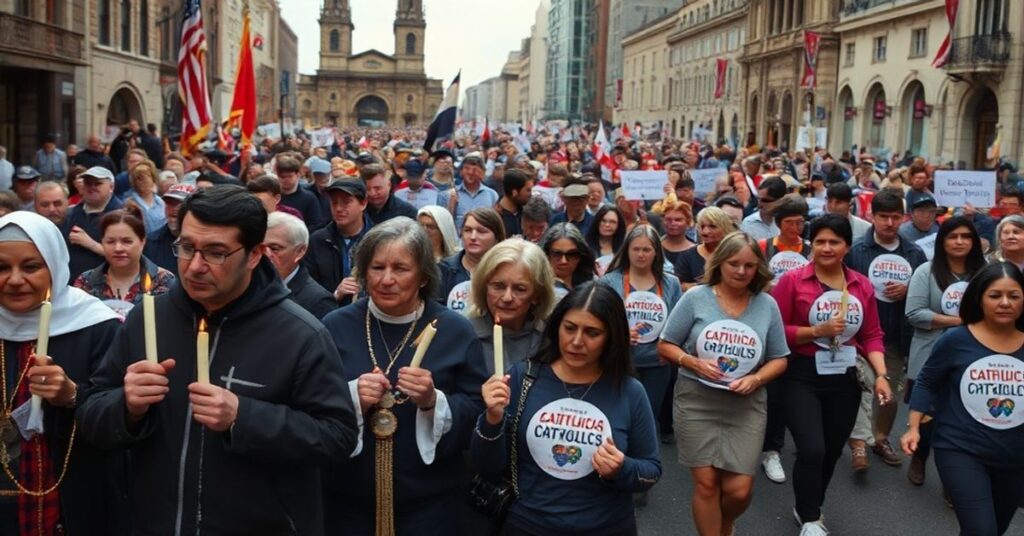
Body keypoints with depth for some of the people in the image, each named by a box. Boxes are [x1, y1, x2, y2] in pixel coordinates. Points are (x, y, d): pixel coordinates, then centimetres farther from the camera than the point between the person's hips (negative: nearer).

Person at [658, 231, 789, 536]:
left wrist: (756, 379, -11)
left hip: (746, 406, 1)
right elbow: (665, 346, 1)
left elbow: (779, 360, 8)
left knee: (739, 489, -1)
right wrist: (694, 363, -16)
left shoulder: (767, 305, 3)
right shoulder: (696, 298, -3)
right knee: (706, 484, 0)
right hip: (696, 402, -1)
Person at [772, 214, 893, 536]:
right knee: (812, 449, -14)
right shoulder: (792, 281, -9)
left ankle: (809, 507, 41)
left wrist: (881, 375, -5)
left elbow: (872, 335, 7)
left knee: (832, 451, 16)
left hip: (845, 380, 5)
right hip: (803, 378, -4)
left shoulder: (863, 286, 4)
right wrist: (816, 331, -20)